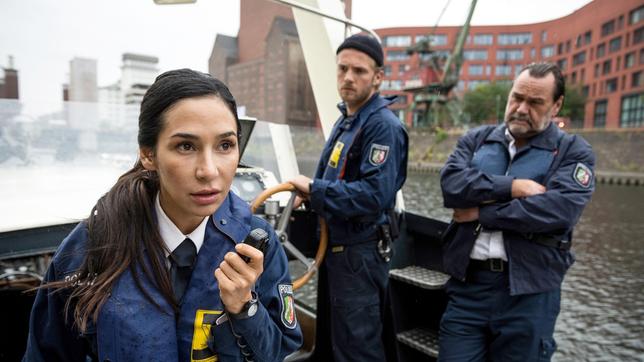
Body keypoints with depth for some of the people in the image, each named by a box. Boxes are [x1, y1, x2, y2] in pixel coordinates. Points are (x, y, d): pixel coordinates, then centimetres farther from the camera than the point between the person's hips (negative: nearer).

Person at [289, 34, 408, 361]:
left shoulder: (383, 125, -17)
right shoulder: (345, 120, 13)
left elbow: (374, 194, -28)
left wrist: (313, 189, -21)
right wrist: (308, 196, 3)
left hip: (360, 252, -10)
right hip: (336, 246, 10)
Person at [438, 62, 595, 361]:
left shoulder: (574, 152, 2)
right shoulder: (476, 140, 9)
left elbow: (559, 210, -16)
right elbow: (451, 183, -9)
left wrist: (482, 213, -12)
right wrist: (513, 187, -15)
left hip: (529, 291, -1)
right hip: (467, 283, 2)